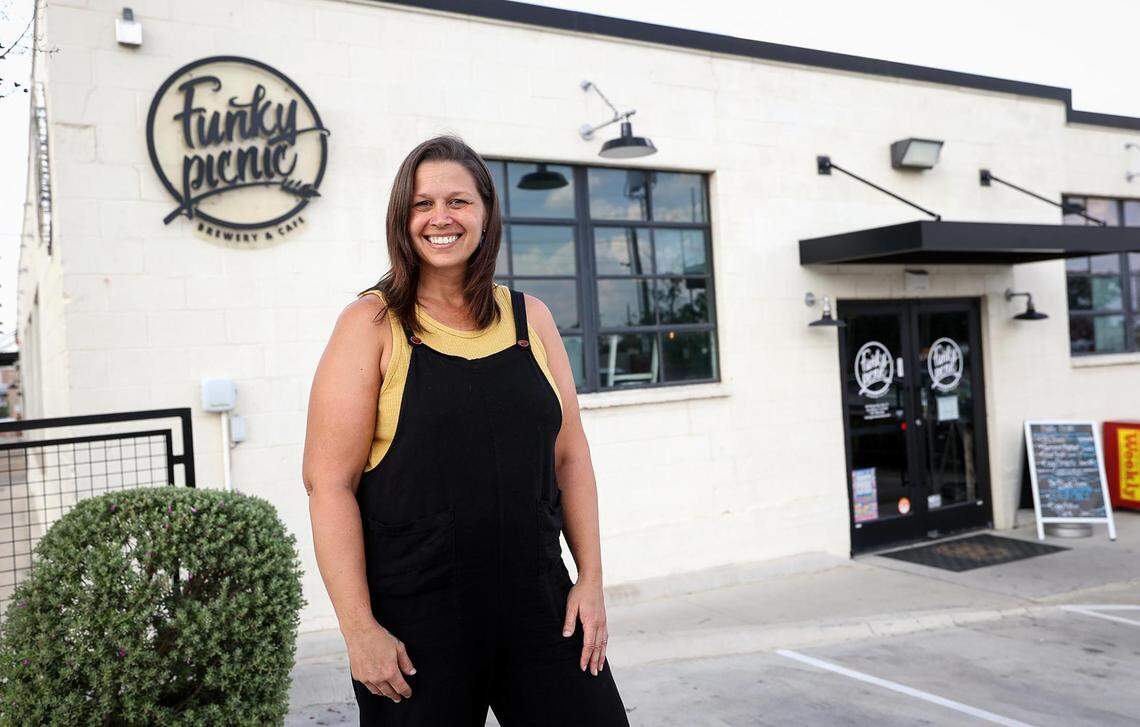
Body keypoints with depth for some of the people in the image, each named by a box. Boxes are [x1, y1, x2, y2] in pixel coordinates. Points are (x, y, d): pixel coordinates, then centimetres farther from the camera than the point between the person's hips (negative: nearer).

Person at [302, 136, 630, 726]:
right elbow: (329, 481, -9)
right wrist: (359, 629, -12)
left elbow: (569, 455, 10)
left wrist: (591, 579, 5)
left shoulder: (530, 318, 7)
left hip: (538, 604, 3)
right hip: (414, 621, -3)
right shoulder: (372, 324, -4)